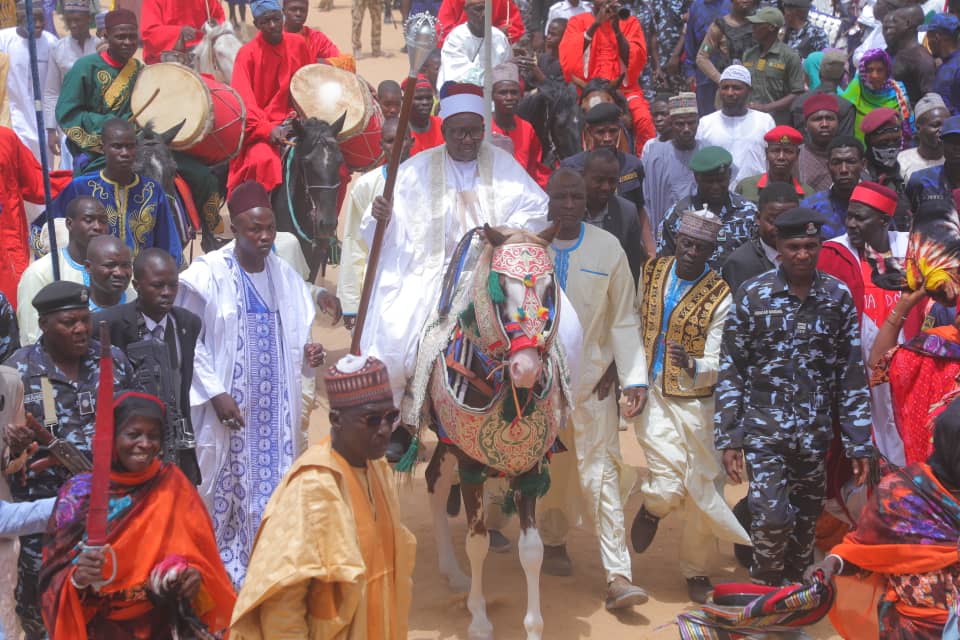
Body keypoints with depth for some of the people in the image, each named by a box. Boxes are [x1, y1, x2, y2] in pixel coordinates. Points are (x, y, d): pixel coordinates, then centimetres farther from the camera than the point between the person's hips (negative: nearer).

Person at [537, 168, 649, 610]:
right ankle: (554, 541, 37)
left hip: (592, 379, -1)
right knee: (549, 468, 14)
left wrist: (634, 378, -9)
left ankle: (618, 575, -7)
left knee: (601, 471, -7)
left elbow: (624, 319, -1)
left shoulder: (608, 249, -3)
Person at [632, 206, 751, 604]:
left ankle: (696, 570, 29)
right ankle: (651, 509, 24)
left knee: (702, 488, 7)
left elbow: (716, 364, -12)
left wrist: (693, 365, -33)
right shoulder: (651, 272, 0)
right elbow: (633, 325, 15)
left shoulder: (720, 297, -9)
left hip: (694, 402, 0)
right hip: (651, 393, 0)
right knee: (669, 487, -14)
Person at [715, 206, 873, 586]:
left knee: (806, 520, 11)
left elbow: (852, 374, 3)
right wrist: (729, 438, -5)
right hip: (764, 427, -2)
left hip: (815, 431, 2)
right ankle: (765, 592, 13)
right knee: (772, 515, -12)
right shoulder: (752, 295, -4)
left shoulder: (838, 297, 1)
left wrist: (859, 443, 2)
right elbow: (731, 370, -2)